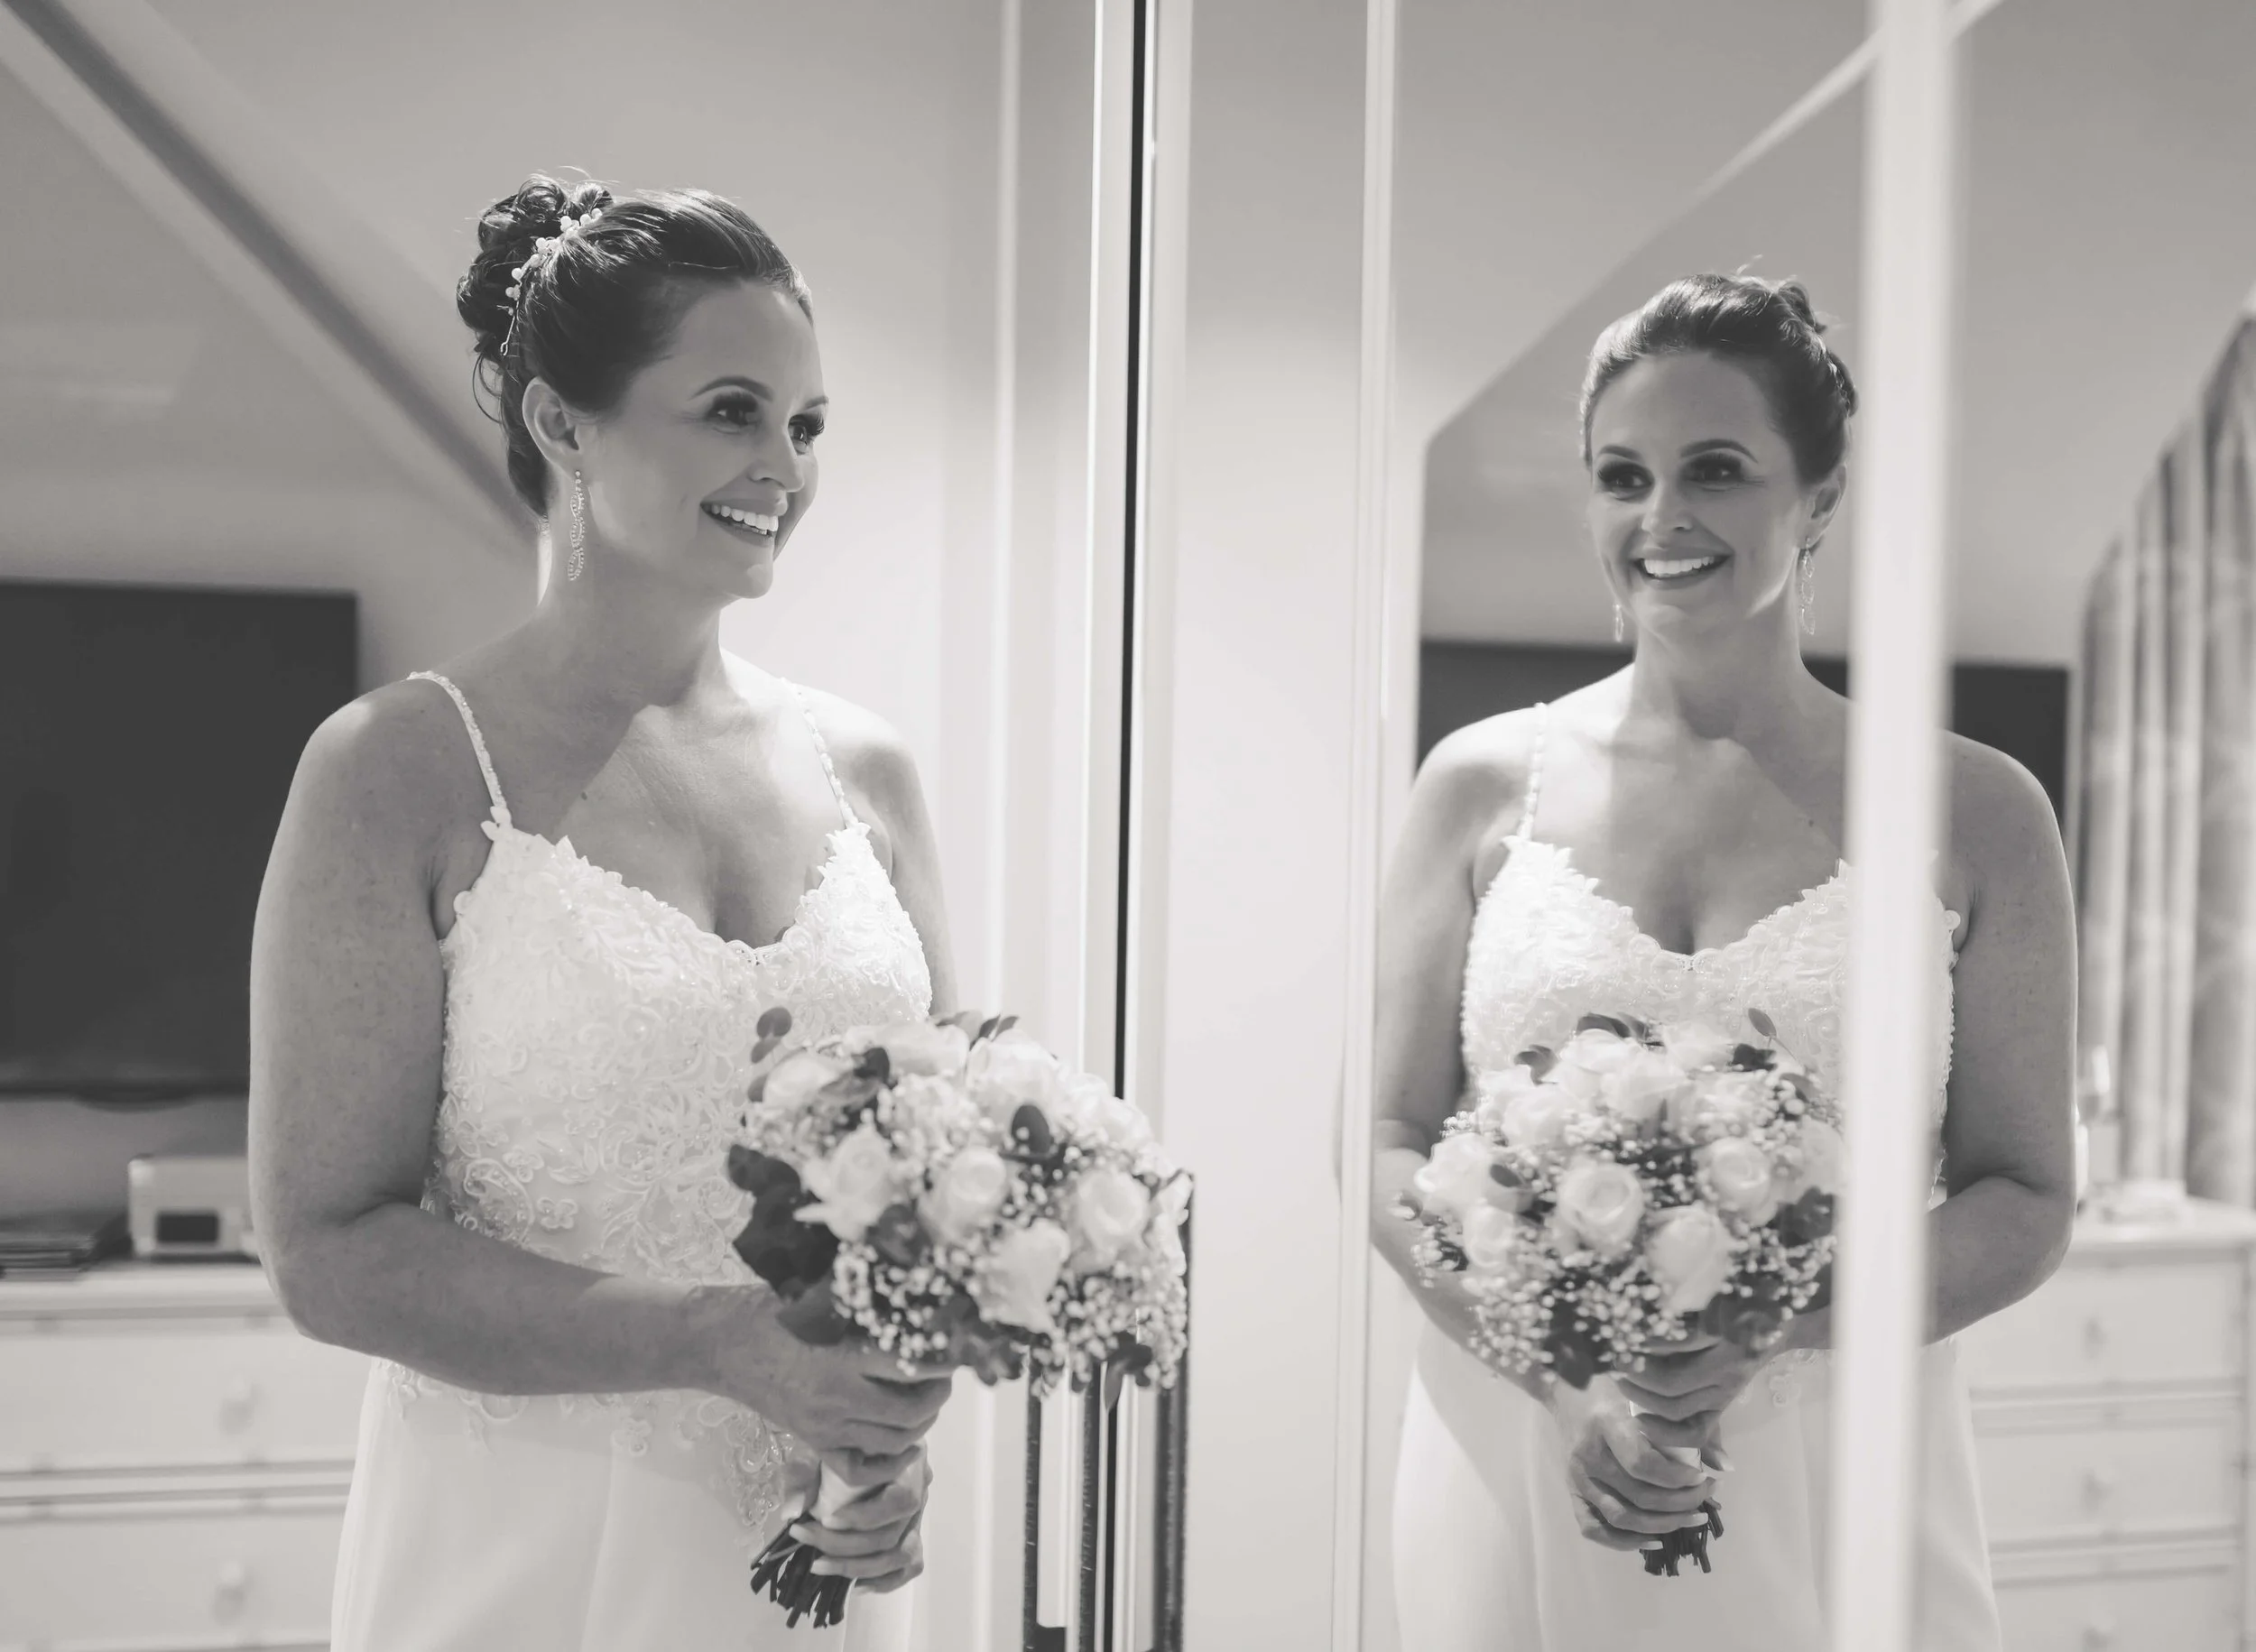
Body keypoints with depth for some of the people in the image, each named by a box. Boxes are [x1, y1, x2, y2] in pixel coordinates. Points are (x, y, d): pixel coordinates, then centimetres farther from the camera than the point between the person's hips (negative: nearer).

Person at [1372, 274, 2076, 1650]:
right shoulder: (1484, 786, 2)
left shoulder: (1973, 813, 0)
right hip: (1520, 1479, 1)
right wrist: (1566, 1378, -13)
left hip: (1827, 1494, 0)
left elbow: (2027, 1203, 1)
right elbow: (1388, 1147, 2)